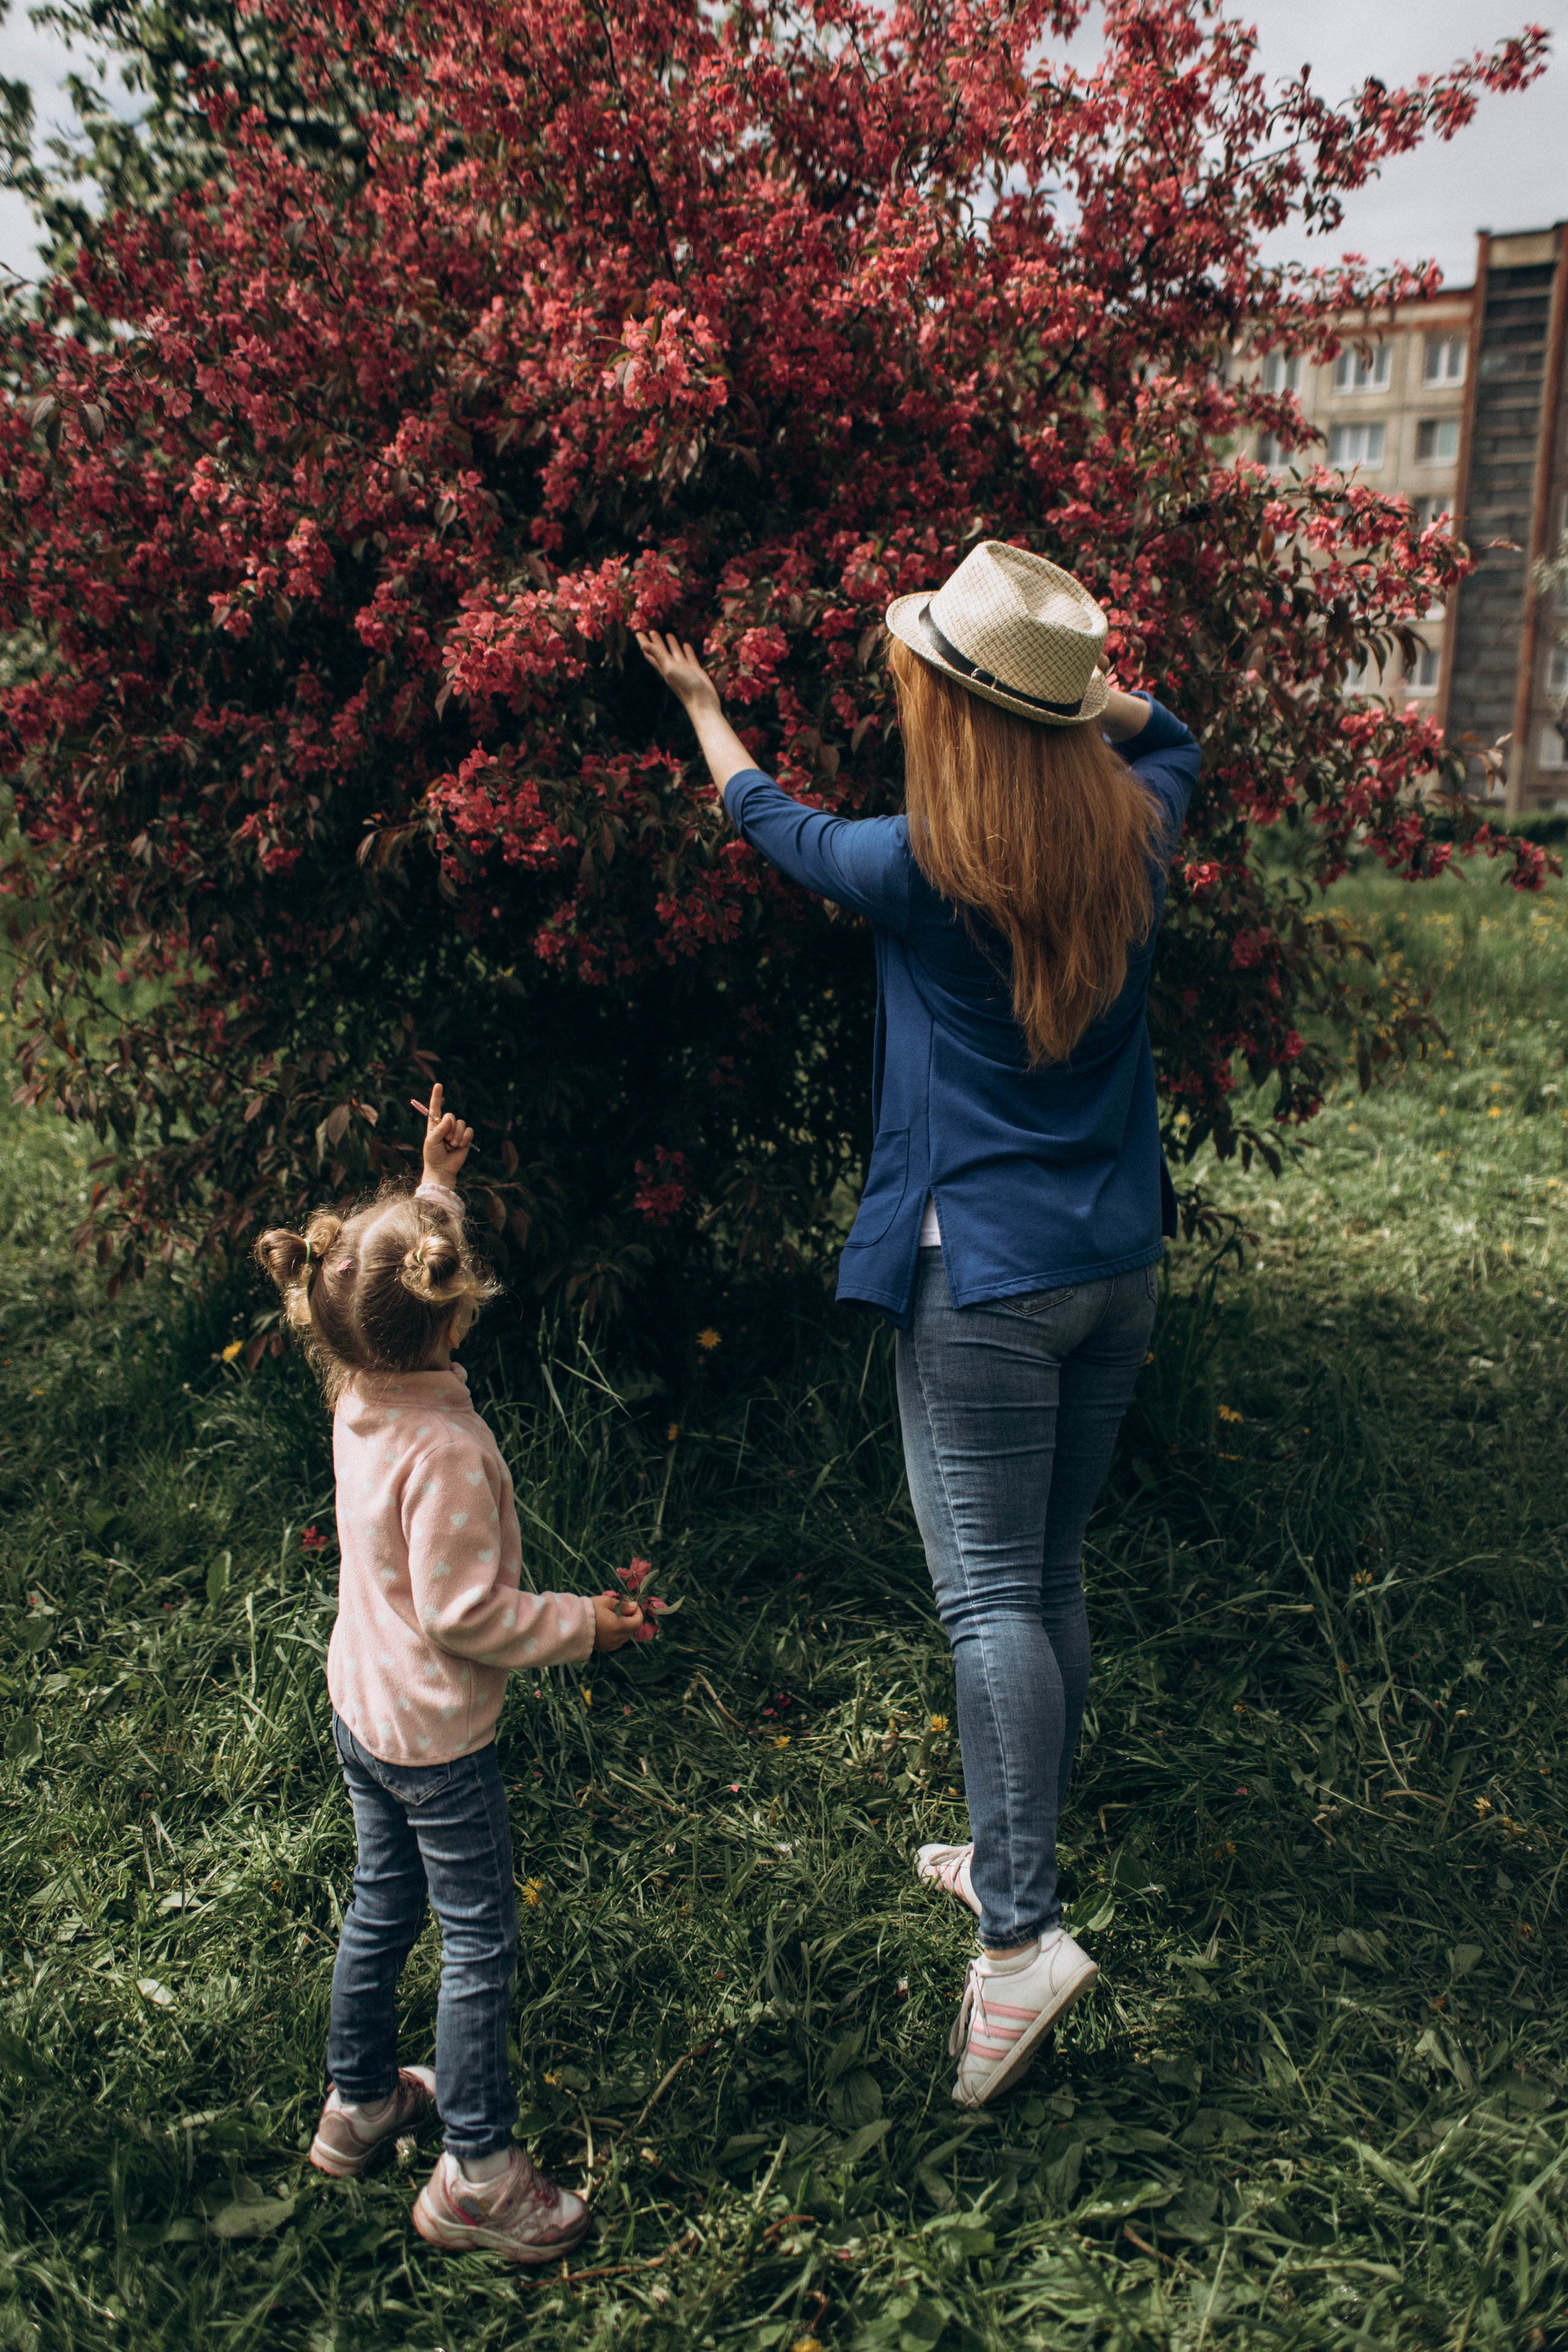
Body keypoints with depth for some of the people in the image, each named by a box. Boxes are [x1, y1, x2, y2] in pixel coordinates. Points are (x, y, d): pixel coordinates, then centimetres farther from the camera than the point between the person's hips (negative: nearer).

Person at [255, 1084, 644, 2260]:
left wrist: (435, 1186, 17)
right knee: (481, 1942, 7)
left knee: (383, 1905, 25)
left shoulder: (359, 1393, -7)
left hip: (360, 1709, 9)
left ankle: (360, 2100, 43)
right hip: (435, 1735, -8)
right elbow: (462, 1615, -26)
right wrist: (580, 1623, -15)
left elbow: (400, 1268, 14)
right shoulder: (445, 1450, -31)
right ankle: (476, 2174, 20)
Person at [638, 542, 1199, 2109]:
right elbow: (1164, 736, 26)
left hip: (986, 1273, -6)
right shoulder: (1133, 833, 0)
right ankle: (1016, 1855, 31)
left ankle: (1022, 1934, -4)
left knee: (987, 1591, -2)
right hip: (1121, 1263, 6)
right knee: (1051, 1573, 16)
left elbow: (772, 824, 8)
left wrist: (698, 702, 24)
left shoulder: (921, 867, -14)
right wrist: (1061, 668, 18)